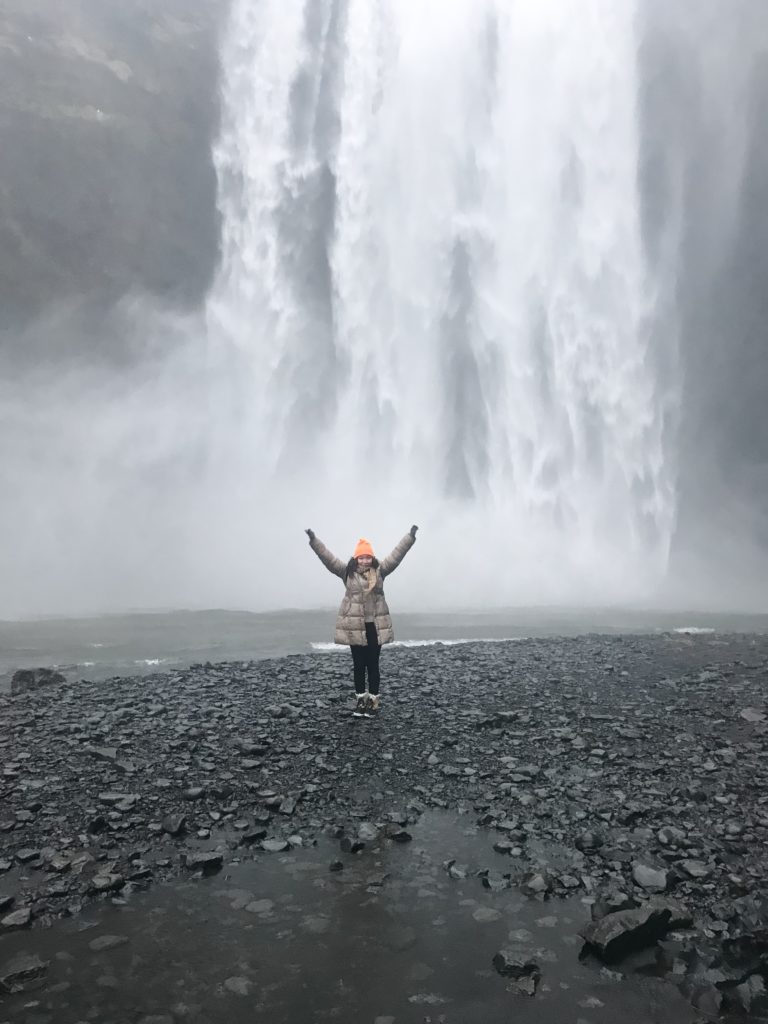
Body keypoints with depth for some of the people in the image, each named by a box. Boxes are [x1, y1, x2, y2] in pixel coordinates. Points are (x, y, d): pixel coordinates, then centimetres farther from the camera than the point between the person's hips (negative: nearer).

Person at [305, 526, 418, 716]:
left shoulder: (379, 571, 4)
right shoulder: (347, 572, 1)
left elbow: (397, 555, 2)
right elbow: (328, 558, -4)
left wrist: (410, 536, -2)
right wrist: (313, 541, -12)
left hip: (375, 626, 0)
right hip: (355, 627, 0)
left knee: (373, 664, 6)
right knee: (358, 665, 9)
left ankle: (373, 701, 12)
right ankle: (360, 700, 18)